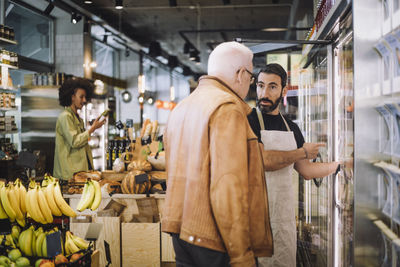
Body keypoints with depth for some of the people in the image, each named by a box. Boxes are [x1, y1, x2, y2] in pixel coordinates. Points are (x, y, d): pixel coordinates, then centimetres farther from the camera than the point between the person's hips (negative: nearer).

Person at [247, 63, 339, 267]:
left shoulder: (292, 128, 12)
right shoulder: (249, 121, -8)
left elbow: (306, 170, 15)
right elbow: (263, 160, -20)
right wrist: (303, 152, -6)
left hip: (285, 215, 6)